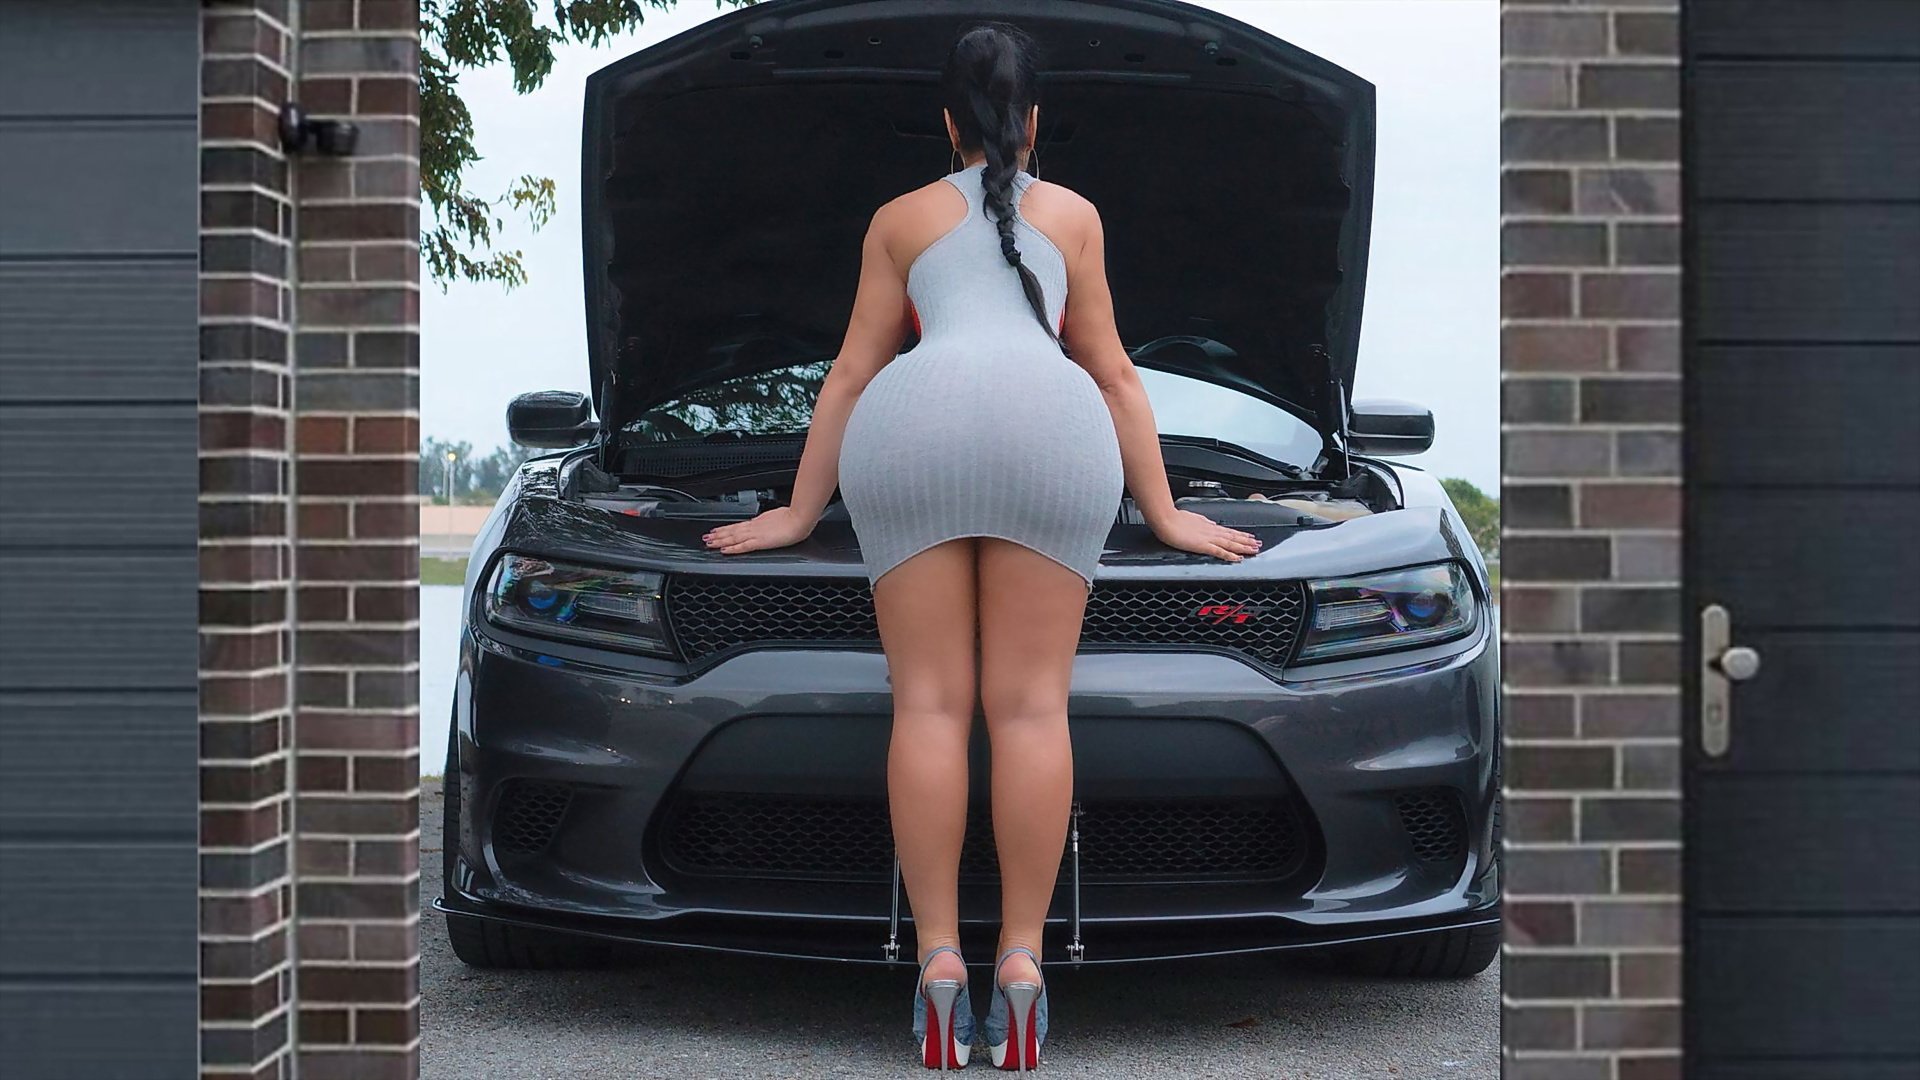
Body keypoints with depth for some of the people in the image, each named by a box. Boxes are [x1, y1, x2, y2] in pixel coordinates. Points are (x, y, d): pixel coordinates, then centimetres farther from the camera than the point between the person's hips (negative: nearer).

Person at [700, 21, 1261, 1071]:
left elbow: (851, 371, 26)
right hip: (1047, 420, 0)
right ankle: (1021, 963, -8)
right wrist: (1164, 513, 32)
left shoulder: (900, 218, 29)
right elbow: (1112, 371, 28)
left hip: (915, 419, 0)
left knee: (929, 701, -1)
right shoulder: (1073, 214, 29)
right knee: (1031, 703, -3)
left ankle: (938, 959, -7)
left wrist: (798, 513, 30)